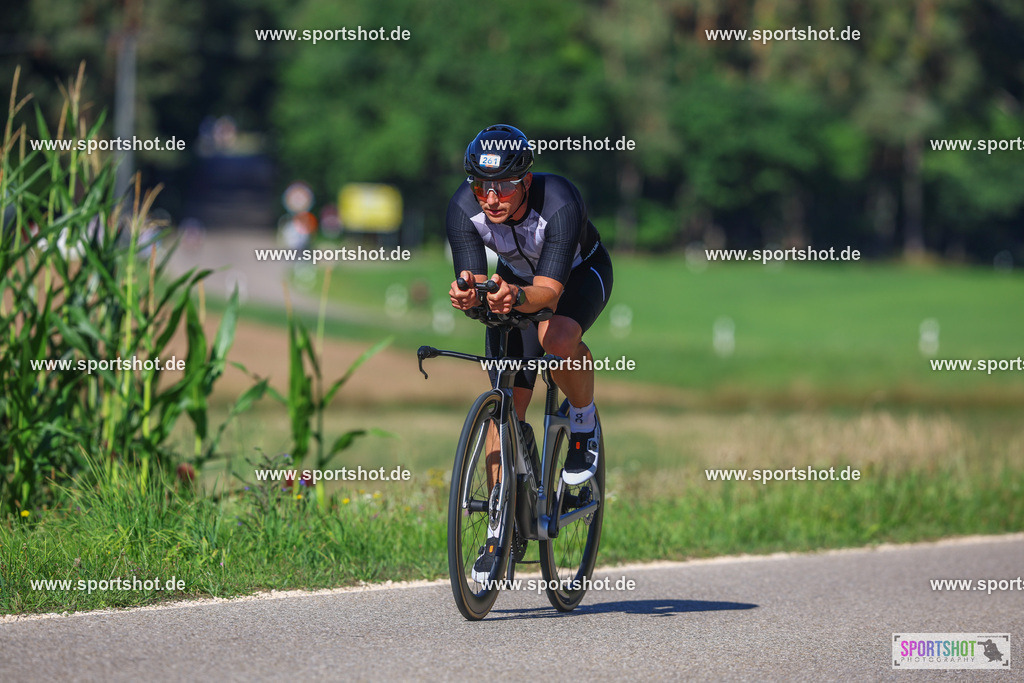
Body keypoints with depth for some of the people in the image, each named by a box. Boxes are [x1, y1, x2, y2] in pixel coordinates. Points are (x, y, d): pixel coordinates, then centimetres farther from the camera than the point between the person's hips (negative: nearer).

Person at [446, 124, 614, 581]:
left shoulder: (559, 202, -39)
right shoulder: (464, 208, -28)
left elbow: (549, 291, -45)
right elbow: (473, 279, -33)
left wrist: (517, 298, -65)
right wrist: (467, 292, -57)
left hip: (579, 274, -3)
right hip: (515, 279, 3)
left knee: (557, 337, -37)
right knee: (509, 401, -7)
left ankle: (585, 425, -7)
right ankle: (502, 530, 1)